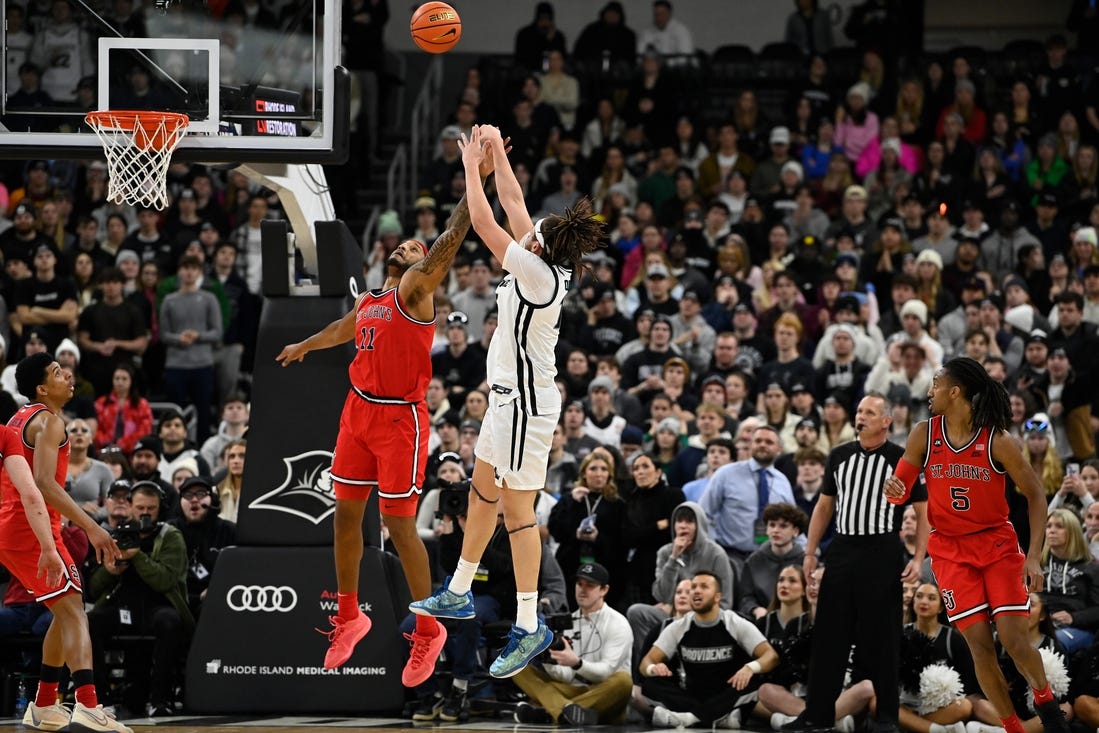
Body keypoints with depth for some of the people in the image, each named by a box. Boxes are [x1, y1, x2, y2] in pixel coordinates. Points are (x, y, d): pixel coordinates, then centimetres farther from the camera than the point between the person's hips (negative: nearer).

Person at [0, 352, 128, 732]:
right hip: (32, 529, -10)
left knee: (66, 613, 20)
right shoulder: (49, 422, -12)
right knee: (73, 611, -18)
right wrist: (91, 527, -27)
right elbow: (43, 484, -24)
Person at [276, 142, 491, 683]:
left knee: (399, 525, -6)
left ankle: (428, 632, 5)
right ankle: (348, 617, 27)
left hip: (401, 419, -7)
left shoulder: (416, 290, -6)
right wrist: (303, 347, 57)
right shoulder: (367, 304, 16)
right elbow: (342, 331, 39)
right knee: (346, 515, 11)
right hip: (359, 412, 7)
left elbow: (449, 241, -21)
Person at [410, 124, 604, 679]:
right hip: (510, 397, 10)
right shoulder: (549, 266, 1)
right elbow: (512, 205, 13)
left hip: (525, 404, -10)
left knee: (517, 509, -7)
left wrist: (472, 166, -9)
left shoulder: (539, 274, -22)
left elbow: (485, 223, -20)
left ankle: (530, 627, -5)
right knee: (483, 491, 21)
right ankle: (457, 595, 35)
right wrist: (496, 153, 13)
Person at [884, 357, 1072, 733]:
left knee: (1015, 641, -12)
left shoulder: (997, 440, -14)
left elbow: (1035, 495, -7)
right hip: (951, 550, 2)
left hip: (998, 543, -2)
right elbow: (900, 489, 3)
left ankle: (1046, 702, 16)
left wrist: (1034, 556, -14)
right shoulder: (924, 435, -5)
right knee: (980, 646, -8)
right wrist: (893, 489, -22)